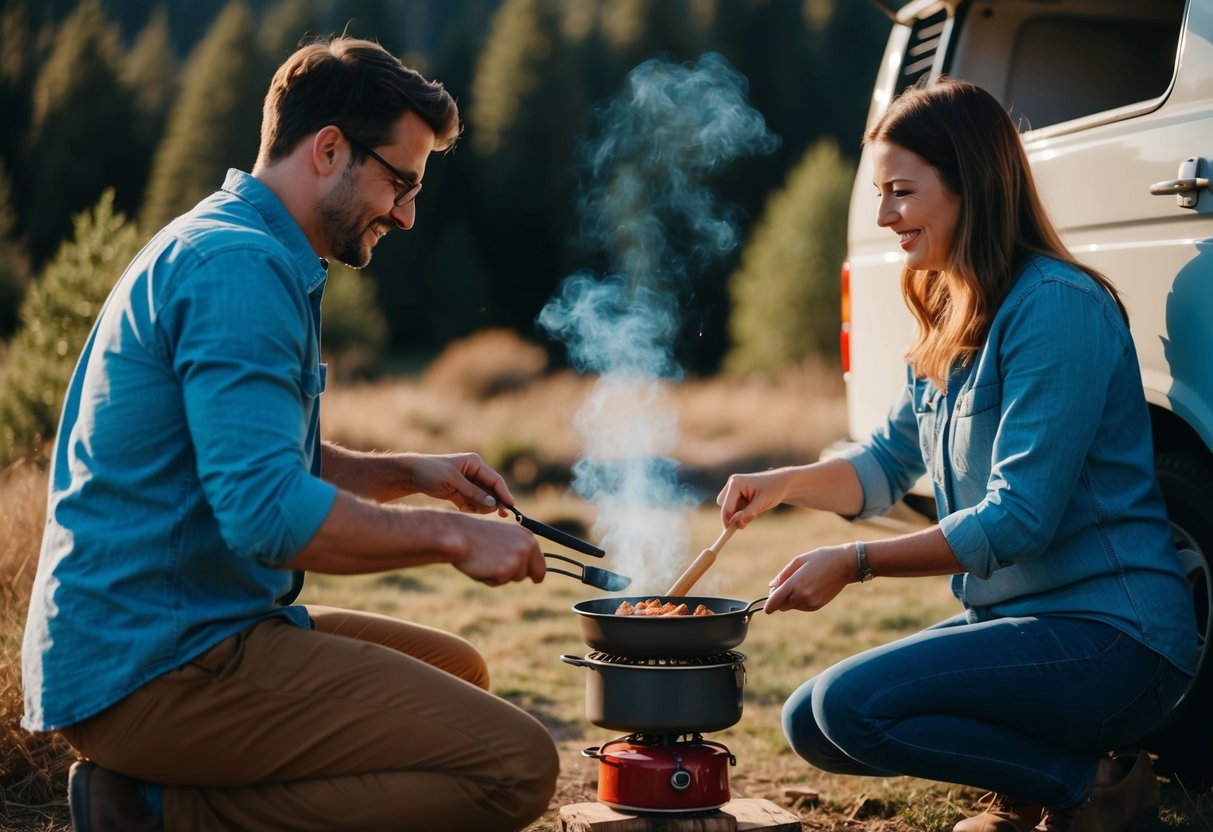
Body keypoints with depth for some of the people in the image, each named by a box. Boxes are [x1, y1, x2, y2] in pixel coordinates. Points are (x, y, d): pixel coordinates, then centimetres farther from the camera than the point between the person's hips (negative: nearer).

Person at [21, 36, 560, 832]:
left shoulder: (242, 253, 18)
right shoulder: (239, 267, -16)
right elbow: (270, 513, -25)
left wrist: (411, 473, 12)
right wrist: (449, 534, -12)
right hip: (155, 666, -11)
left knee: (458, 672, 24)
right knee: (515, 765, -17)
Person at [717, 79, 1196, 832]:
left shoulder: (1057, 306, -18)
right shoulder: (950, 316, 11)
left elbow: (1020, 516, -22)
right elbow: (889, 462, 20)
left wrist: (857, 563, -21)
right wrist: (785, 482, 0)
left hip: (1113, 635, -9)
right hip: (1019, 616, 9)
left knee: (852, 705, -24)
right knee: (810, 724, 4)